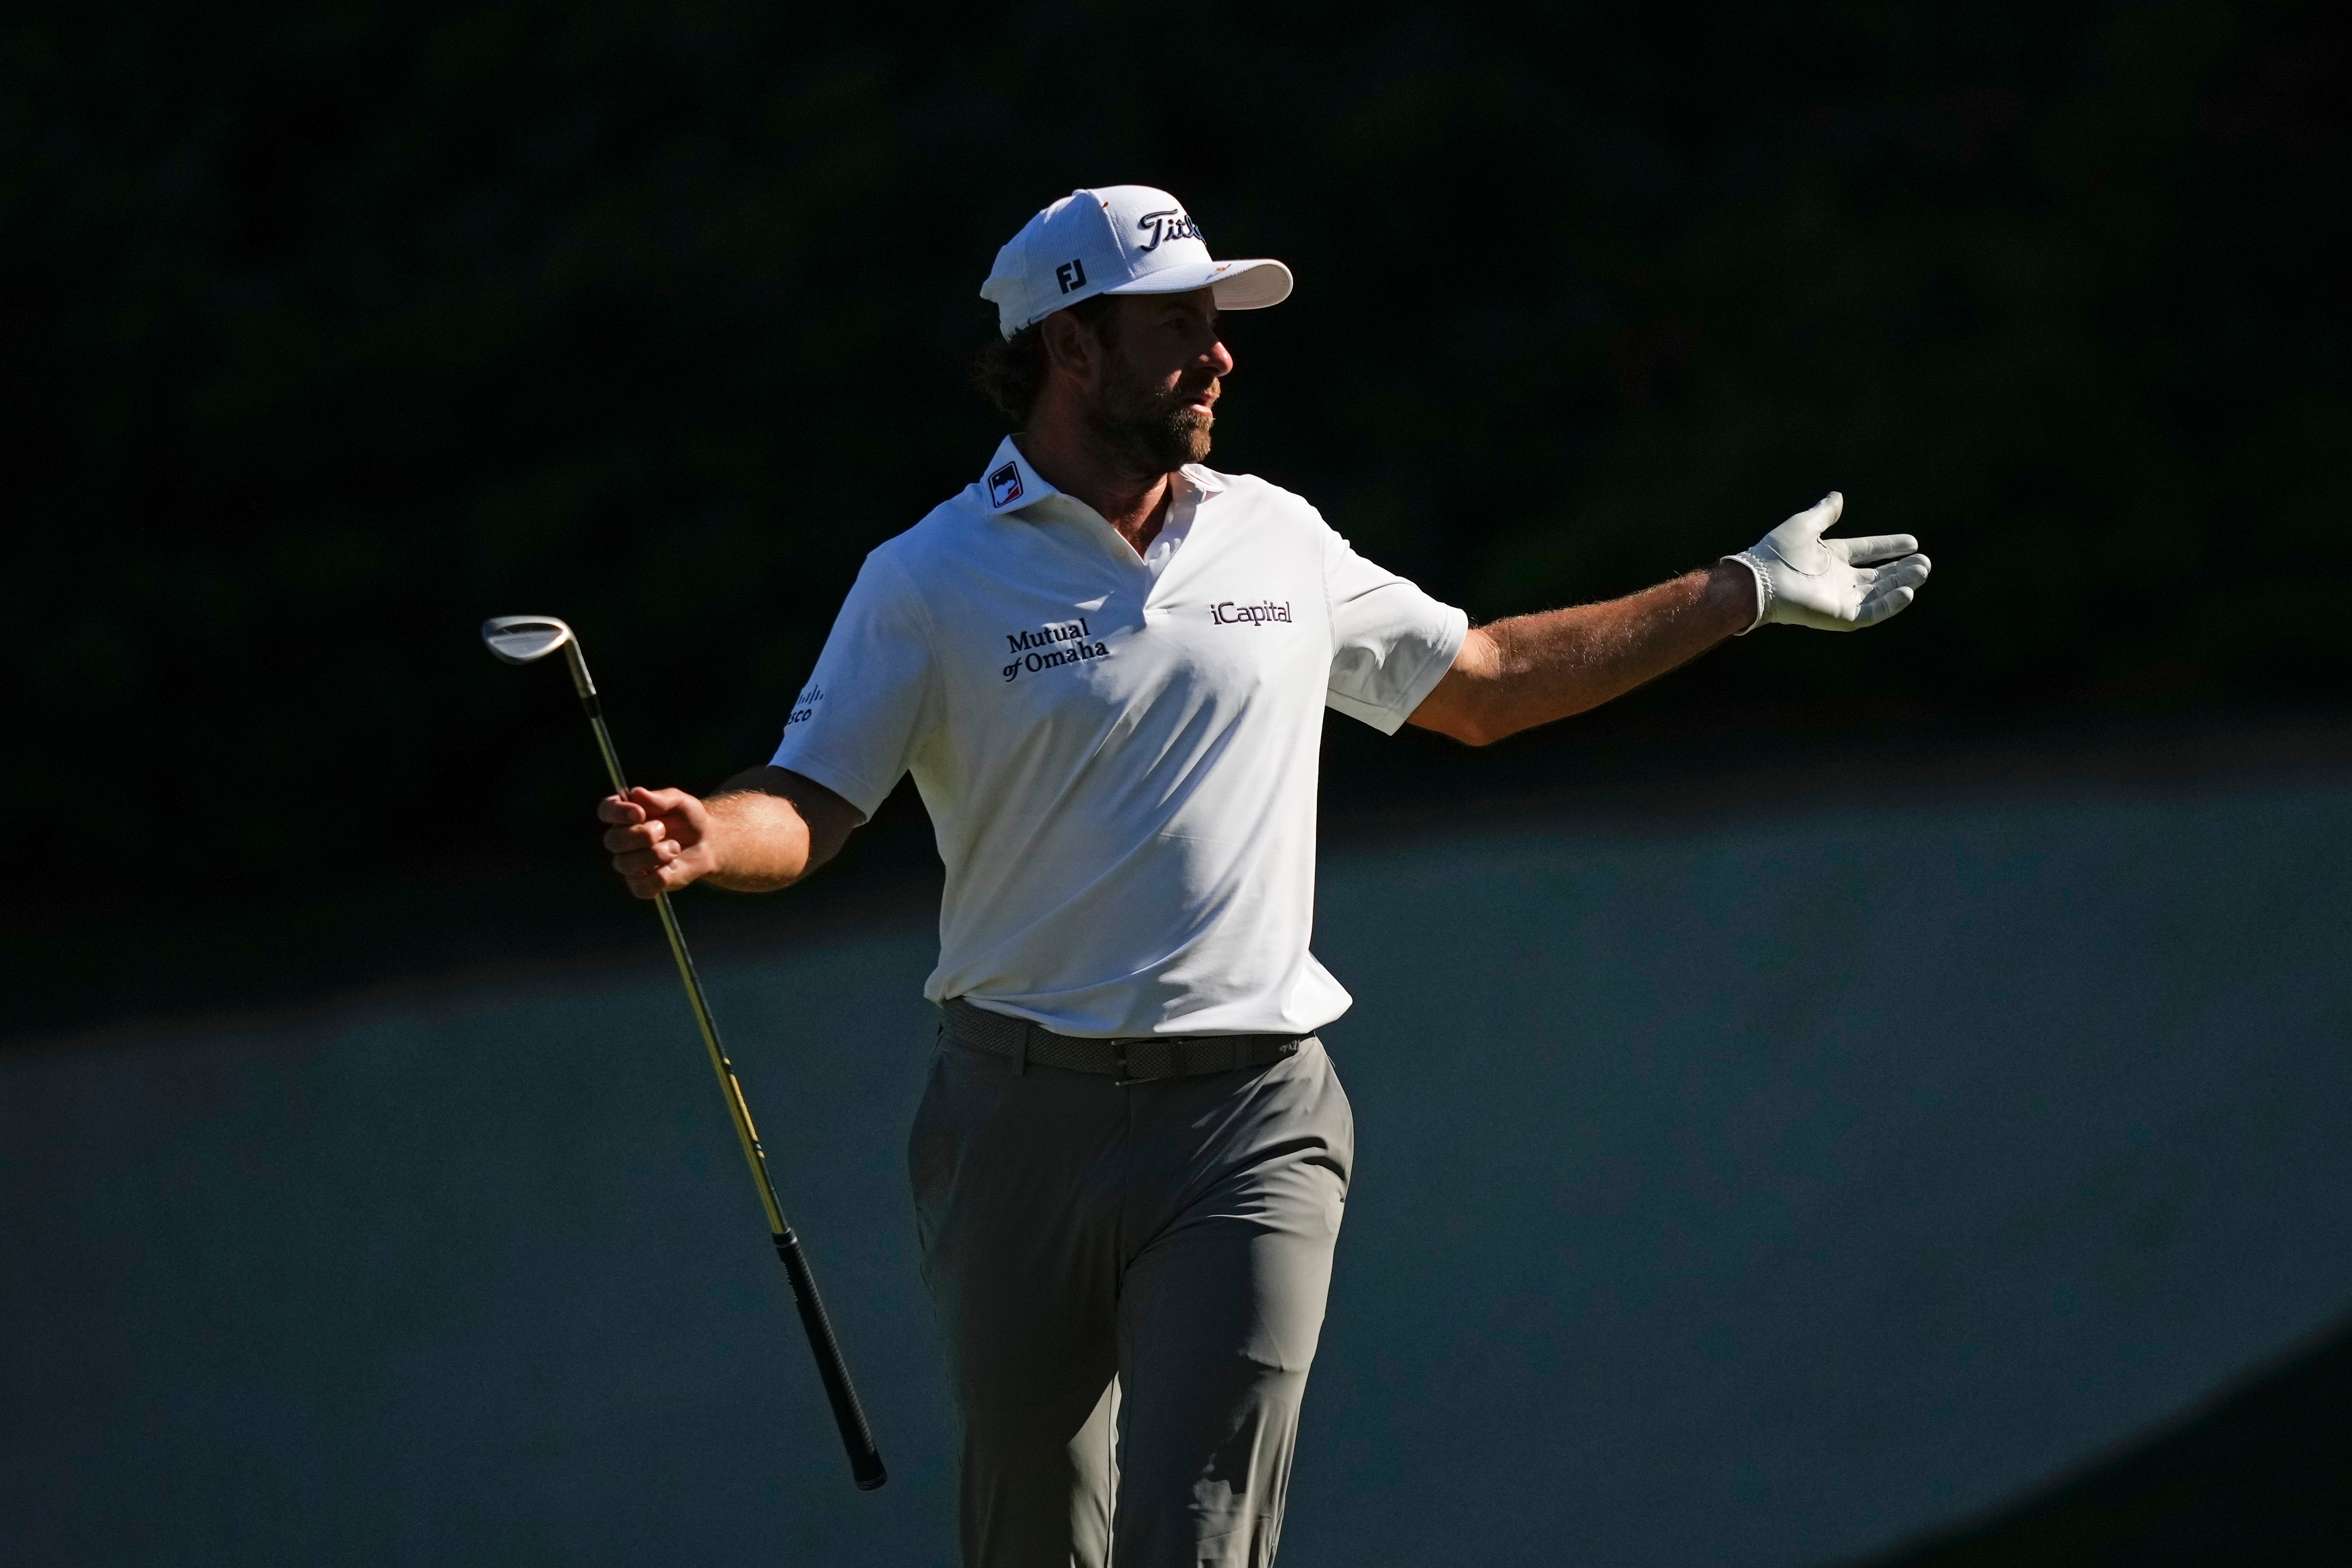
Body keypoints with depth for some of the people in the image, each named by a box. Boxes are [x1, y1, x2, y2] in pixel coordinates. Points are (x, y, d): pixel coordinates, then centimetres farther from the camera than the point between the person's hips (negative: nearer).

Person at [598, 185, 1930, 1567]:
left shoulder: (1280, 542, 12)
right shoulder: (932, 582, -1)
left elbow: (1487, 687, 24)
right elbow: (807, 809, -7)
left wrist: (1747, 593, 26)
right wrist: (703, 837, -30)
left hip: (1251, 1127, 1)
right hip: (1023, 1124, -1)